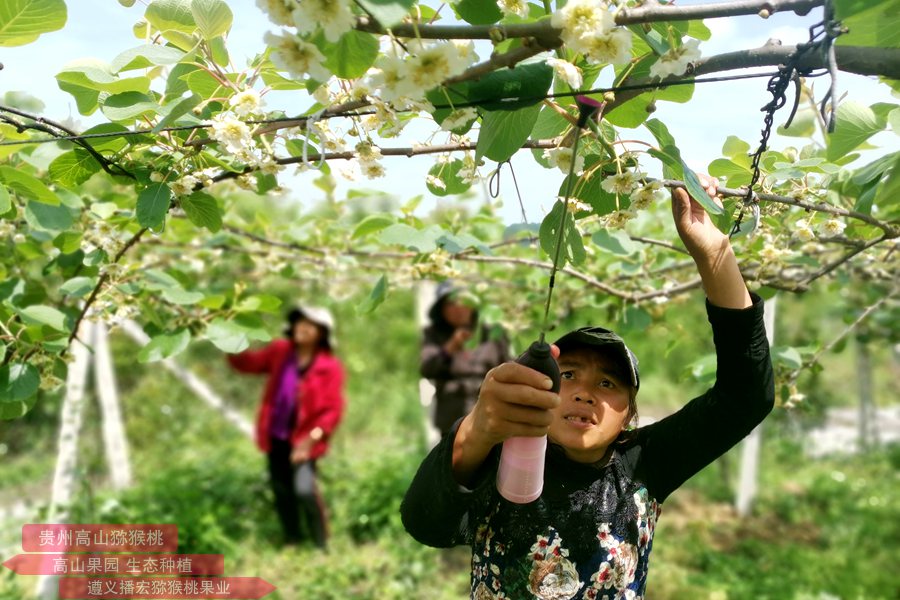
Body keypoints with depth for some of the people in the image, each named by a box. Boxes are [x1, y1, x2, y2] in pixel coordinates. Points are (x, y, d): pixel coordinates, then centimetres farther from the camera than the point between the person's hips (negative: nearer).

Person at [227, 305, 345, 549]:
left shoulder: (330, 366, -11)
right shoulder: (280, 351, 1)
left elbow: (333, 410, -13)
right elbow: (247, 362, 7)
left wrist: (311, 439, -22)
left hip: (303, 439, -5)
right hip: (277, 436, 5)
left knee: (304, 488, -20)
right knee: (282, 490, 13)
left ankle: (321, 545, 1)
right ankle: (292, 542, 33)